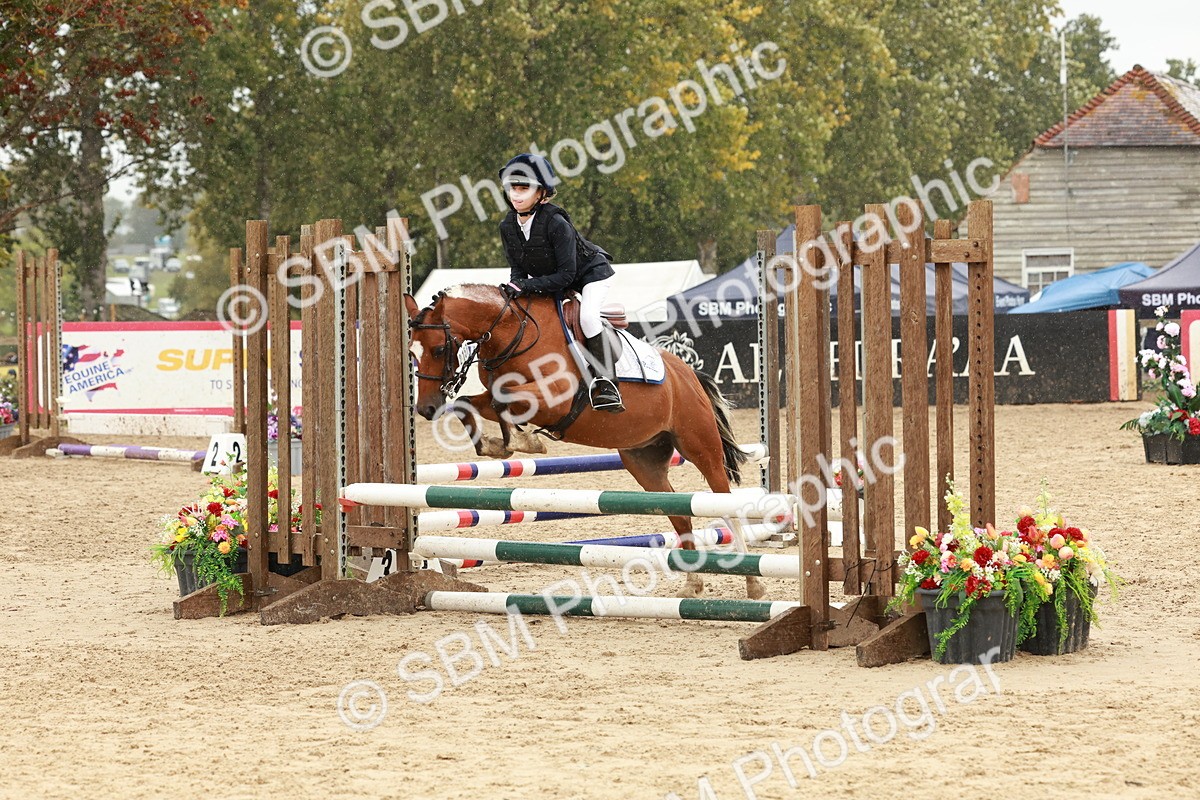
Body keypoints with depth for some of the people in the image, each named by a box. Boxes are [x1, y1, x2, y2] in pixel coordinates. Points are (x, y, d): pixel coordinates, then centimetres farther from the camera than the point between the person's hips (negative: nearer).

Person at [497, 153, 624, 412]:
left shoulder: (555, 223, -33)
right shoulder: (508, 226, -13)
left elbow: (566, 274, -32)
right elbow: (517, 267, -3)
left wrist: (527, 286, -38)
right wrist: (515, 285, -25)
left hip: (592, 274, -8)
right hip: (551, 281, 8)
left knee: (587, 315, -31)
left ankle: (605, 382, -28)